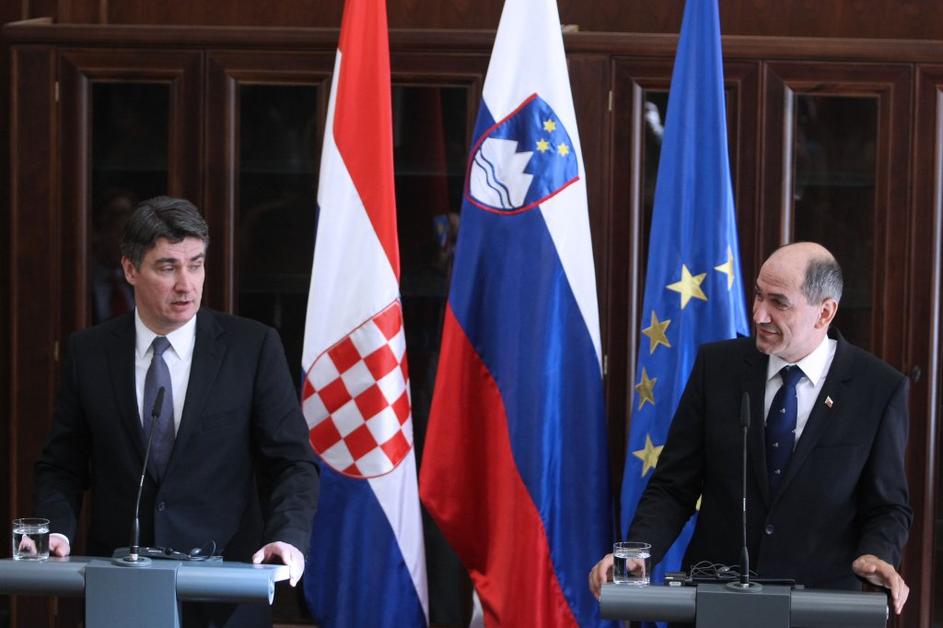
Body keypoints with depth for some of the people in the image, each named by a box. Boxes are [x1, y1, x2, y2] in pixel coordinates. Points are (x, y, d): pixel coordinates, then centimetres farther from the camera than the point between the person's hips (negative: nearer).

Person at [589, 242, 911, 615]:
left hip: (817, 603, -1)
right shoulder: (717, 365, 4)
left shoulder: (880, 389, -1)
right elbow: (673, 486, 5)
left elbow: (888, 506, 6)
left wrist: (875, 556, -15)